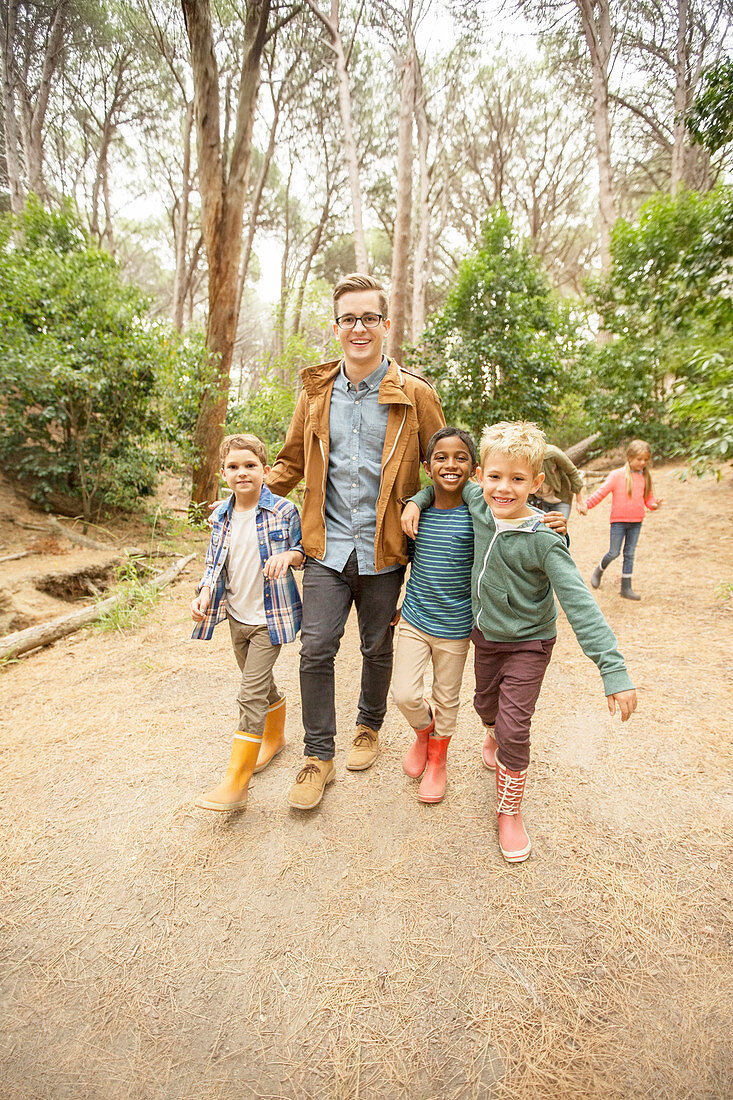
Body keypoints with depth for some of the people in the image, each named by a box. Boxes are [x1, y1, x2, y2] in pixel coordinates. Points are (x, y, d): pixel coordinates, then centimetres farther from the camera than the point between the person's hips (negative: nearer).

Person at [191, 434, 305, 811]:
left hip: (271, 616, -5)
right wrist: (204, 593, -7)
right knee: (260, 684, 20)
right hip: (237, 616, 6)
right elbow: (214, 562, 10)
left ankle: (236, 783, 1)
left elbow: (303, 549, -1)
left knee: (251, 694, -7)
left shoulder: (283, 511, -11)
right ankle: (274, 736, 46)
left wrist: (289, 555, -24)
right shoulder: (221, 517, 4)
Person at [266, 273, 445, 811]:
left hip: (383, 549, -1)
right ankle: (319, 756, 18)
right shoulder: (316, 391, 6)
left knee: (378, 648, 13)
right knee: (316, 649, -1)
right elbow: (292, 462, 14)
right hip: (328, 545, 2)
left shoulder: (415, 395, -3)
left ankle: (369, 727, 40)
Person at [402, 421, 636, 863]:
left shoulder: (543, 540, -28)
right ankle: (494, 737, 61)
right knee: (486, 704, 24)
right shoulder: (478, 502, -15)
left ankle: (510, 811, 20)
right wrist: (417, 500, -9)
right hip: (485, 633, 5)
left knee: (514, 727, -5)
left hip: (528, 642, -5)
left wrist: (615, 669, -36)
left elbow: (581, 605, -31)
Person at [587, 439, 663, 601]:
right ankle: (599, 570, 30)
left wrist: (654, 504, -11)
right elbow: (602, 492, -9)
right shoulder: (617, 475, -7)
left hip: (636, 522, 4)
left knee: (630, 554, 8)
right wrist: (587, 504, -21)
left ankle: (626, 588, 14)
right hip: (618, 520, -4)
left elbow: (648, 498, 12)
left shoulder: (645, 477, 6)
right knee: (614, 553, -1)